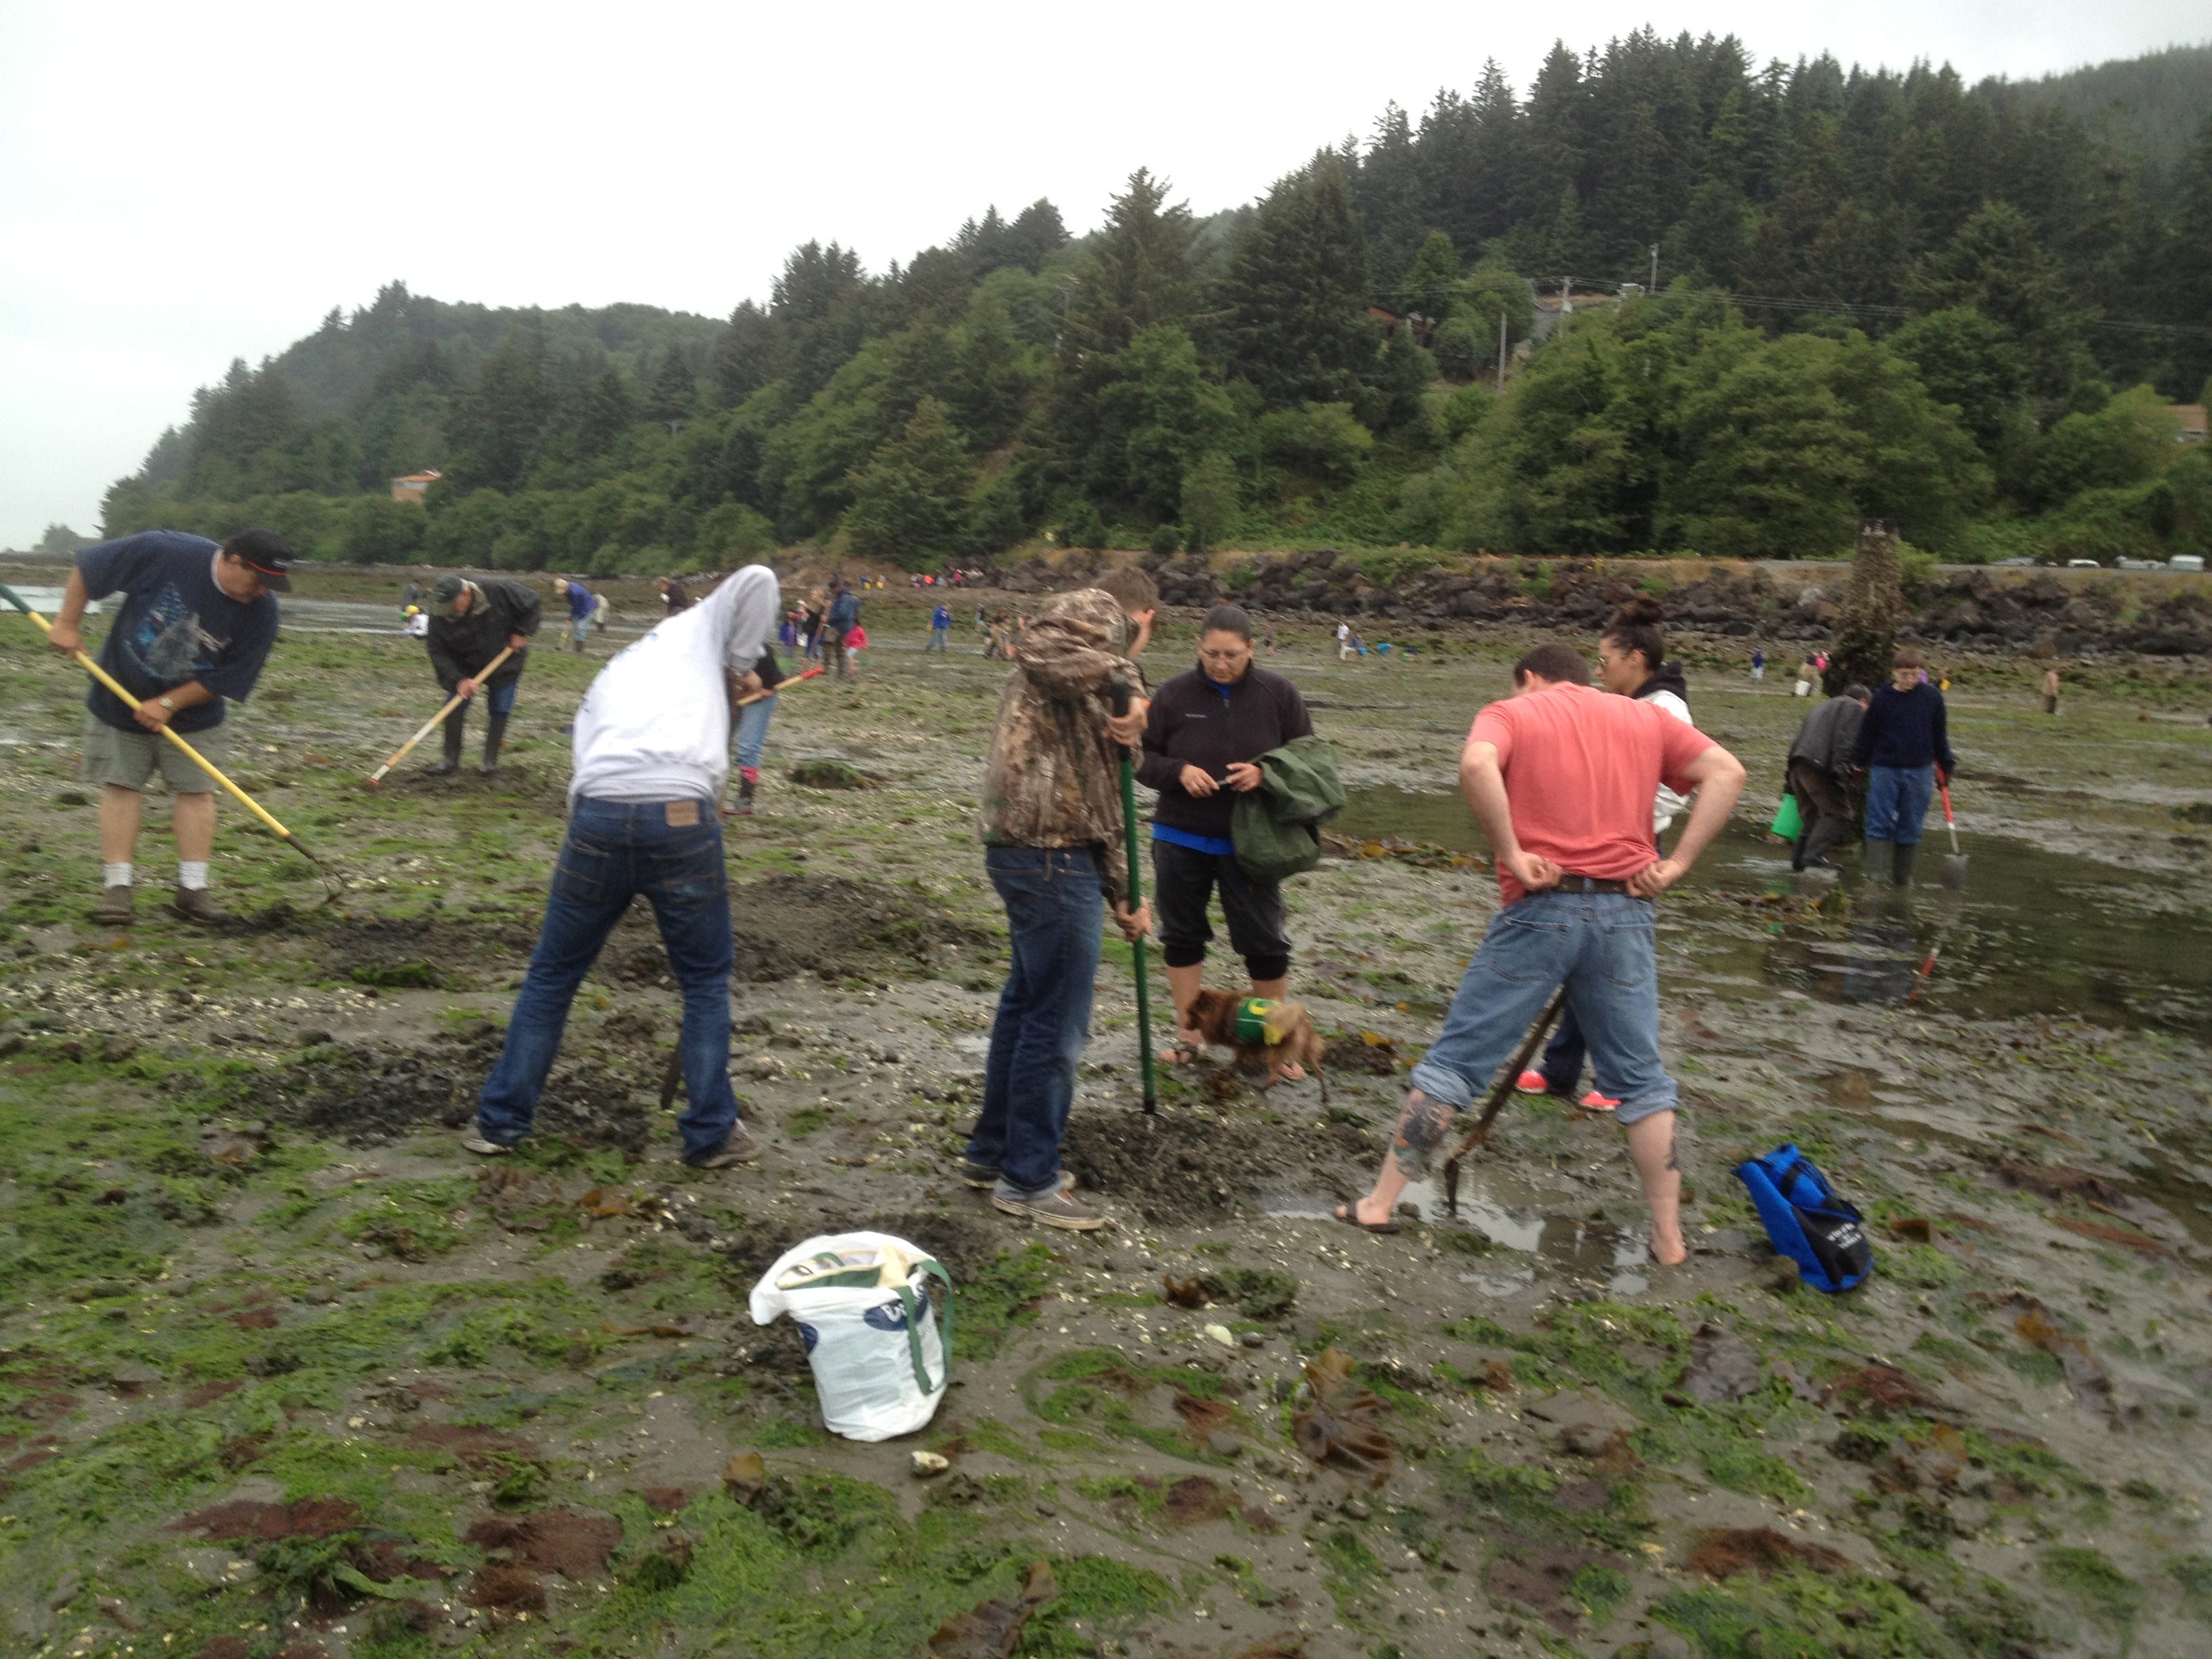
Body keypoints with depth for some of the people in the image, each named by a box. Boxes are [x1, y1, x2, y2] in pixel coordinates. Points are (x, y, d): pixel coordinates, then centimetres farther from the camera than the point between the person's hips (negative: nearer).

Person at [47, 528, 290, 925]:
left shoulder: (261, 613, -19)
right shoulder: (166, 552, -24)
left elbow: (228, 678, -14)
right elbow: (88, 567, -9)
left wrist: (169, 703, -18)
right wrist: (67, 624, -8)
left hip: (193, 714, 1)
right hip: (121, 696, -1)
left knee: (196, 789, -2)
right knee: (121, 785, 0)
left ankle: (192, 888, 4)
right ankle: (116, 886, 4)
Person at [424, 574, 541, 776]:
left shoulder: (498, 590, -29)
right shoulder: (439, 620, -23)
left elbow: (532, 605, -14)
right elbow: (438, 655, -20)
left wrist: (521, 633, -17)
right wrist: (458, 680, -32)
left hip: (505, 662, -1)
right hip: (464, 666, 1)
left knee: (499, 710, -1)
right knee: (454, 707, -6)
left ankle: (491, 761, 11)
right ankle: (451, 760, 5)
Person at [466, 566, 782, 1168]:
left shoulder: (608, 677, 33)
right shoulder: (700, 627, 23)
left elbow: (586, 766, 22)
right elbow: (757, 578, 7)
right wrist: (744, 664, 16)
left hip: (597, 814, 4)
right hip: (682, 817, -3)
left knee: (553, 974, 20)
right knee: (706, 981, 14)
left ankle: (500, 1120, 28)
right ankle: (712, 1133, 18)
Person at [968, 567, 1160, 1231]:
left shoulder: (1090, 678, 25)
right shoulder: (1098, 612, -2)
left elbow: (1100, 796, 26)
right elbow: (1037, 645, -28)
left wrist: (1122, 892, 25)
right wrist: (1123, 682, -25)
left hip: (1033, 848, 11)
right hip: (1050, 854, -11)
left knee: (1027, 1001, 21)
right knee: (1057, 1022, 0)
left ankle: (992, 1151, 35)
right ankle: (1028, 1180, 12)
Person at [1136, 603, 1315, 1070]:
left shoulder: (1278, 693, -5)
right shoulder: (1175, 693, -6)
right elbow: (1143, 758, 0)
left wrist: (1264, 773, -18)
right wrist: (1179, 772, -20)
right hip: (1181, 839, 1)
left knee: (1264, 942, 5)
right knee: (1182, 936, 11)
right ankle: (1189, 1035, 26)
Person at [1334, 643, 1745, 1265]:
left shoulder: (1512, 713, 5)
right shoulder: (1645, 717, 17)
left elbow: (1477, 766, -18)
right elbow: (1726, 772, 5)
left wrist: (1511, 855, -12)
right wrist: (1677, 863, 0)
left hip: (1541, 910, -3)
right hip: (1624, 910, 3)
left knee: (1455, 1060, 5)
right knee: (1640, 1079, 15)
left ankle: (1380, 1203, 11)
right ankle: (1669, 1237, 19)